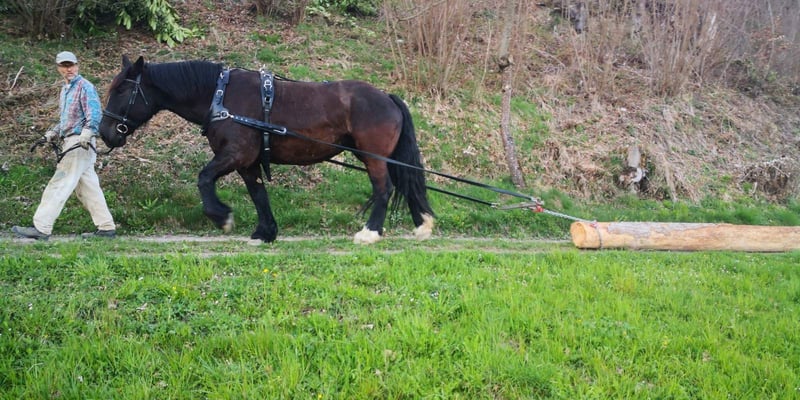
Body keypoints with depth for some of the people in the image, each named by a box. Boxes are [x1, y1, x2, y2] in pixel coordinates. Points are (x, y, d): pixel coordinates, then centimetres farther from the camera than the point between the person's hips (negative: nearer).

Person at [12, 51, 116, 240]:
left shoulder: (85, 87, -8)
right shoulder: (65, 89, 20)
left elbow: (95, 115, -18)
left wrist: (85, 136, -29)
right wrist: (52, 134, 14)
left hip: (81, 143, -9)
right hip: (72, 141, 9)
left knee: (59, 185, -9)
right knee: (88, 187, 9)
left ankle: (41, 228, -9)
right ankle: (106, 228, 12)